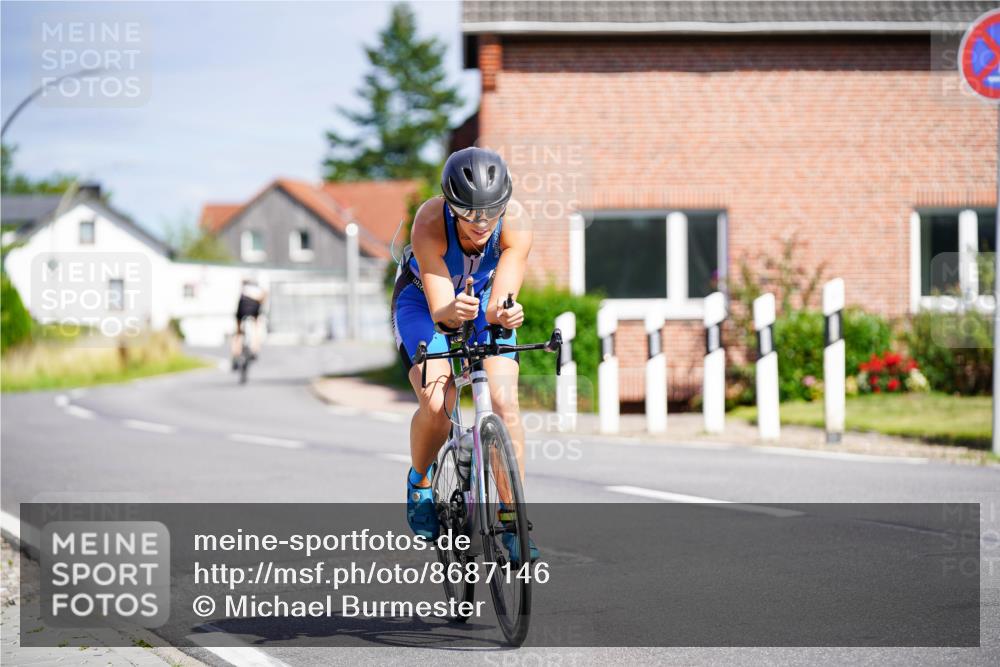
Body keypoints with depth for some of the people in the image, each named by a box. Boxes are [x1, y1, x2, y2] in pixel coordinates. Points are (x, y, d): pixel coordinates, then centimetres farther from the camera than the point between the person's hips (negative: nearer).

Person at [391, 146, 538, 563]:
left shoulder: (515, 225, -32)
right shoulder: (430, 223, -36)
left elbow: (499, 302, -36)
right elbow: (438, 308, -39)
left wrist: (504, 313, -59)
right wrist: (451, 312, -62)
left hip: (482, 299, 2)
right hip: (423, 299, -2)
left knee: (504, 403, -18)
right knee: (436, 404, -23)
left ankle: (511, 521, -6)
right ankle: (420, 482, 9)